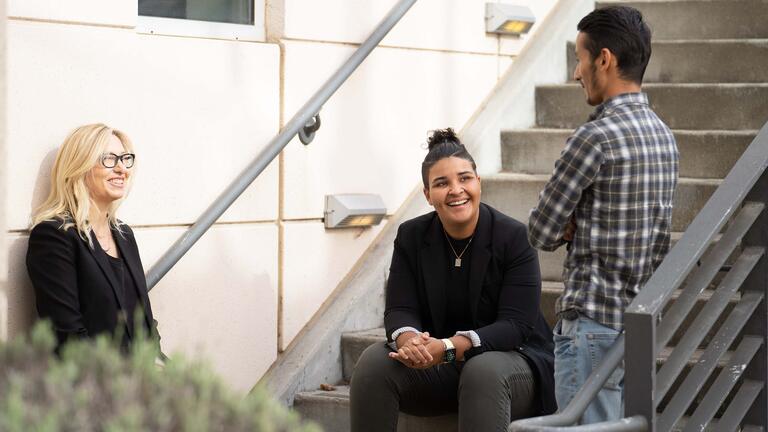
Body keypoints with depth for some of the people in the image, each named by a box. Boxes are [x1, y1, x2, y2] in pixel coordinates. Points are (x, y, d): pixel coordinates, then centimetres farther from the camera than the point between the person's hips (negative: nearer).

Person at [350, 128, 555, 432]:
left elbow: (516, 324, -18)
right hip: (431, 364, 3)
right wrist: (409, 340, -31)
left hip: (508, 358, -3)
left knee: (484, 372, -38)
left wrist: (449, 347, -34)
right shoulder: (411, 237, 2)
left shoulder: (515, 238, -11)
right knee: (373, 361, -24)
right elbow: (399, 309, -5)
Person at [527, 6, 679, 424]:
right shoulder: (663, 134, 10)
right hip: (641, 321, 9)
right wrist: (577, 227, 2)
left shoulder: (595, 138, -17)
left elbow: (542, 233, -11)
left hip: (592, 325, -9)